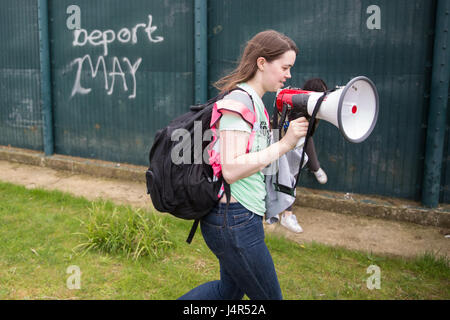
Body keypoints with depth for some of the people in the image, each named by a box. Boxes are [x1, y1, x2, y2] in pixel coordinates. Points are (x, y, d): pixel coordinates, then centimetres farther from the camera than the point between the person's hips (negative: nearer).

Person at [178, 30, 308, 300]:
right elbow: (231, 169, -25)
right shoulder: (239, 100, -17)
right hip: (234, 221, -10)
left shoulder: (256, 101, 13)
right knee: (269, 297, 7)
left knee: (230, 289, 25)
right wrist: (285, 144, -22)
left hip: (241, 218, 10)